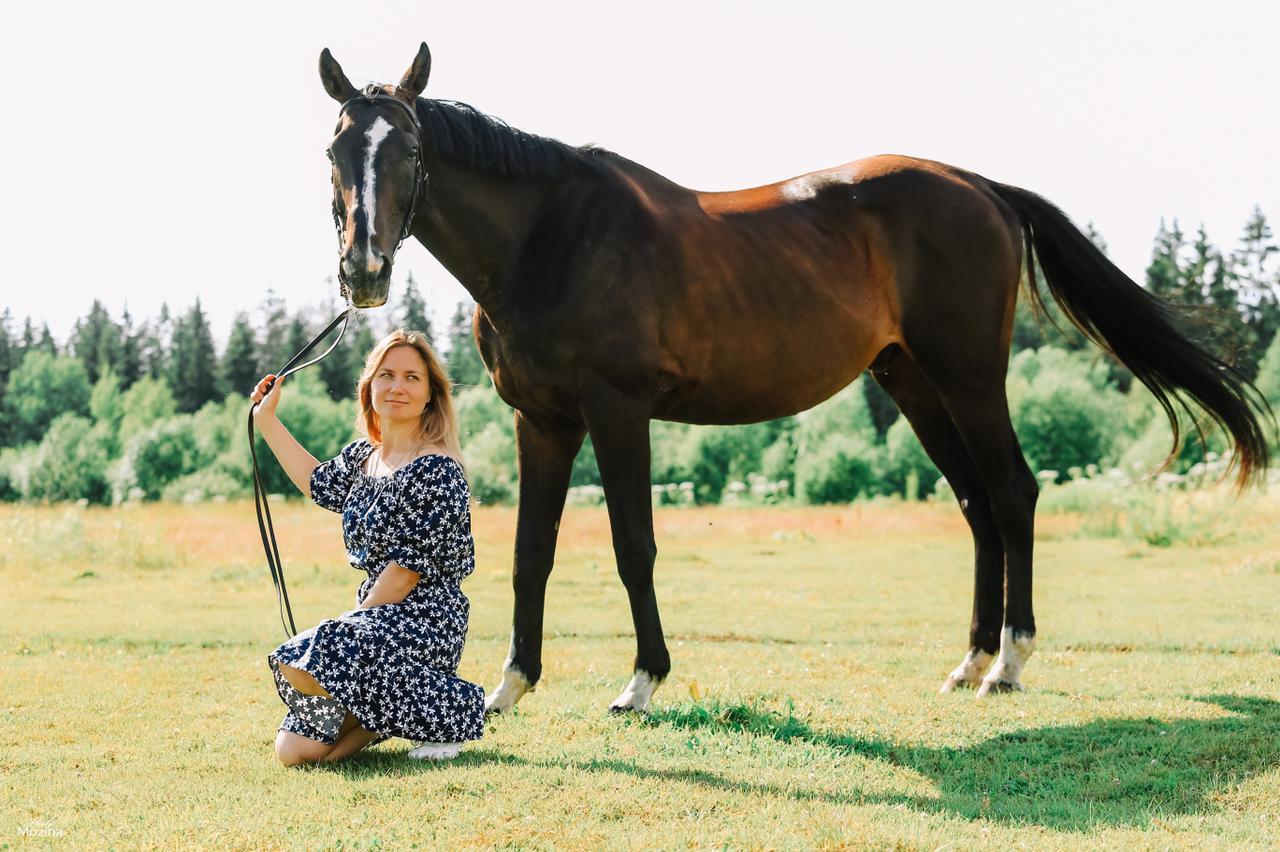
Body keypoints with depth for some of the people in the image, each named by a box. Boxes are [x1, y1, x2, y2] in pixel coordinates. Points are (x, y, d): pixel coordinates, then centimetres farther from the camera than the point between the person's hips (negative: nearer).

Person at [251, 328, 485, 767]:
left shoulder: (436, 471, -15)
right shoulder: (363, 455, 10)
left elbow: (406, 571, -16)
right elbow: (320, 483, 33)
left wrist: (348, 627, -12)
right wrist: (267, 419, 32)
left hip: (423, 620, -8)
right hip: (374, 614, 8)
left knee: (298, 668, -28)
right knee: (293, 750, -2)